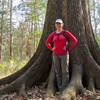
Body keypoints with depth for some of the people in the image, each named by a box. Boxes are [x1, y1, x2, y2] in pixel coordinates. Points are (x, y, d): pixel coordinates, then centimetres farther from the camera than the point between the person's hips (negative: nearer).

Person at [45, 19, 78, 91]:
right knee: (57, 71, 7)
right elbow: (47, 42, 18)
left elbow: (74, 40, -6)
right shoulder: (53, 34, 6)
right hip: (55, 55, 3)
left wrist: (68, 49, -10)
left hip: (64, 54, -3)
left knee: (64, 71, -1)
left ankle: (64, 87, 9)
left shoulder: (66, 32, -4)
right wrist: (51, 49, 4)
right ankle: (59, 86, 19)